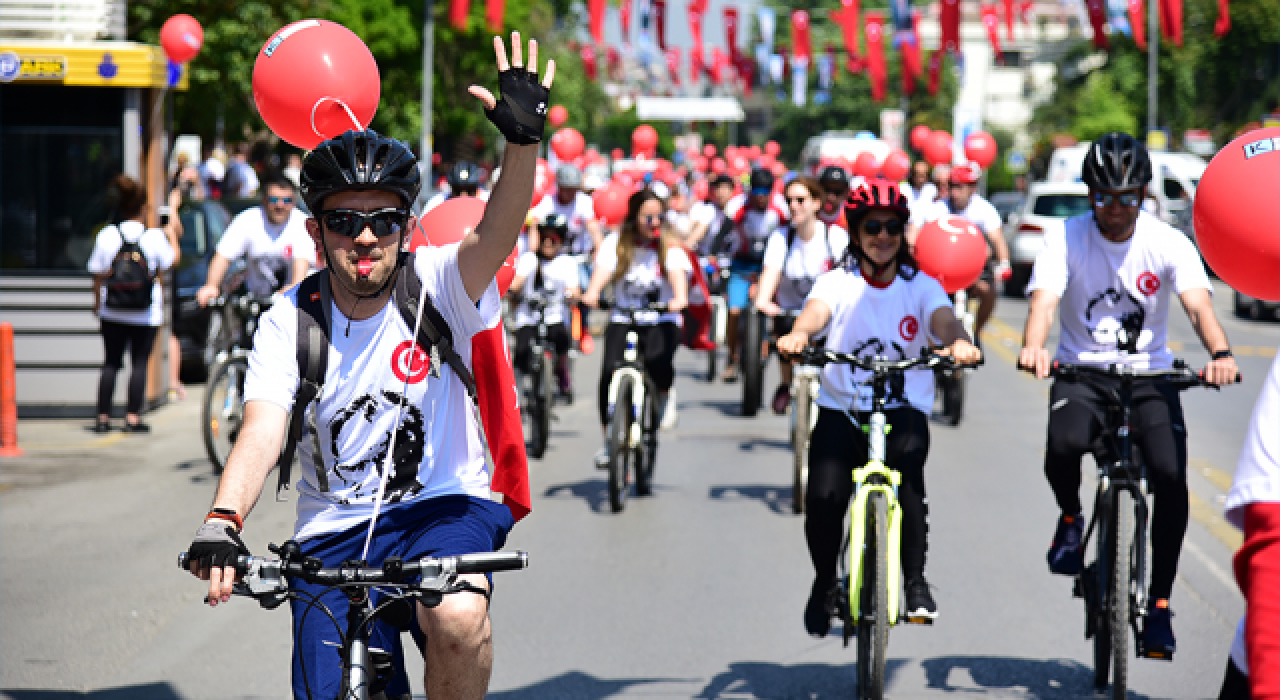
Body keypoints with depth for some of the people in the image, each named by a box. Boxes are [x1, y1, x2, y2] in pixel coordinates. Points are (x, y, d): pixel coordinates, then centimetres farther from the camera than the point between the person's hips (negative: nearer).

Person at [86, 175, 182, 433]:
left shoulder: (106, 235, -4)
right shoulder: (155, 237, -9)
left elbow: (98, 275, 1)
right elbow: (171, 260, 7)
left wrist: (97, 303, 16)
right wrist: (171, 232, 20)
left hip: (113, 314, 2)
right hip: (146, 315, -2)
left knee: (111, 363, 9)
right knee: (139, 363, 4)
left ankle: (103, 418, 7)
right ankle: (133, 417, 0)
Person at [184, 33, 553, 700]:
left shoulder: (435, 286, -9)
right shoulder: (290, 321, -7)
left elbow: (494, 238, -29)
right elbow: (262, 428, -21)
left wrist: (522, 142, -47)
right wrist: (222, 523, -39)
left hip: (444, 506, -2)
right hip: (333, 532, 2)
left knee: (458, 618, -32)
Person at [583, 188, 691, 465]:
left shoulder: (669, 246, 0)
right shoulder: (617, 243, 2)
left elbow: (677, 274, -19)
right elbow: (604, 269, -15)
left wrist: (680, 298, -41)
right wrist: (592, 293, -37)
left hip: (662, 320, -1)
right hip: (623, 320, 1)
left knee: (657, 362, -33)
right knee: (610, 372, -22)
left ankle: (664, 396, 4)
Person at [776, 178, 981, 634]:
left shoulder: (922, 286, 6)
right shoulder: (837, 283, 4)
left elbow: (943, 318, -15)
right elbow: (817, 310, -18)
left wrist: (958, 341, -41)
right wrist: (799, 334, -43)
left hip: (904, 409, 0)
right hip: (841, 409, 0)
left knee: (907, 465, -33)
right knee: (823, 496, -21)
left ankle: (915, 581, -19)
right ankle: (824, 582, 9)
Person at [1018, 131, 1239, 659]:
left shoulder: (1168, 244, -5)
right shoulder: (1066, 239, -5)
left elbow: (1199, 305, -19)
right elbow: (1043, 300, -20)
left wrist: (1219, 352, -41)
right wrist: (1033, 347, -43)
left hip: (1149, 376, 1)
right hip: (1082, 372, 0)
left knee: (1171, 476, -22)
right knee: (1064, 444, -34)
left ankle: (1159, 602, -8)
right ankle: (1071, 517, 1)